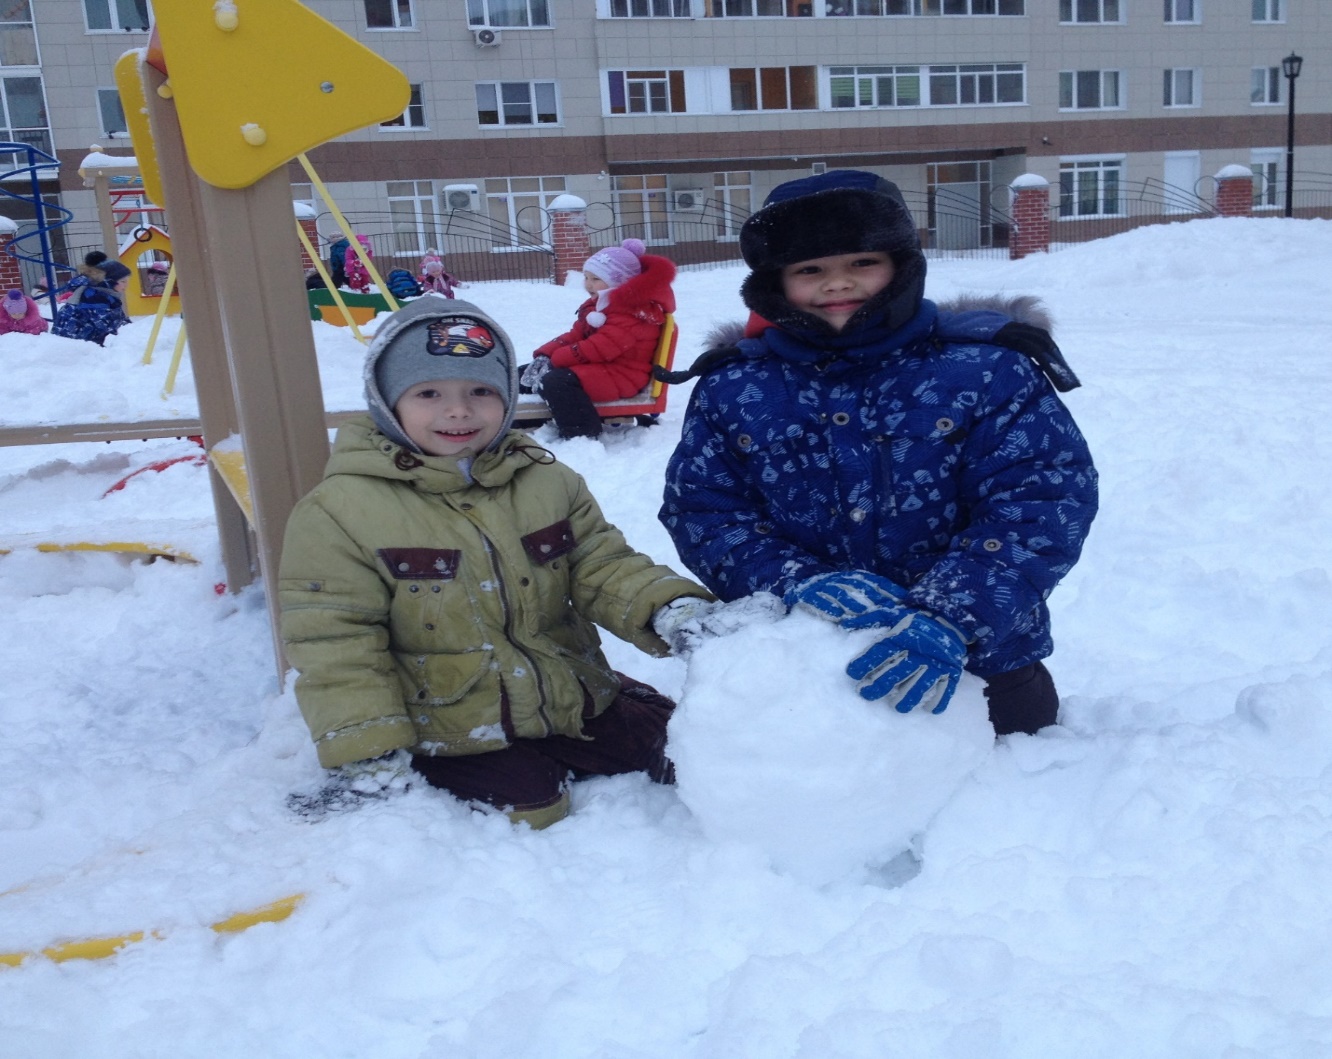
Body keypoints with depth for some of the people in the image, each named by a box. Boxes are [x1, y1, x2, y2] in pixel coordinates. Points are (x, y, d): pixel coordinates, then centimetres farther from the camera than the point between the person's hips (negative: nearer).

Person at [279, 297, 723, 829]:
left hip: (579, 701, 5)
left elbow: (602, 565, 1)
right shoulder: (340, 511, -12)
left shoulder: (547, 482, 2)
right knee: (532, 806, -19)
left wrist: (666, 605, -20)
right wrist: (370, 755, -16)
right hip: (455, 732, -4)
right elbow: (336, 644, -12)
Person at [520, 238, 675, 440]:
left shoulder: (631, 313, -19)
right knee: (529, 373, 10)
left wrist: (554, 359, -23)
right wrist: (545, 355, -4)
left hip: (619, 375, -11)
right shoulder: (599, 303, 15)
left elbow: (599, 348, -27)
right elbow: (575, 335, 13)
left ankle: (582, 435, -32)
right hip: (594, 368, 11)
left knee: (554, 381, -33)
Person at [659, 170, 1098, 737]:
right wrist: (798, 581, -24)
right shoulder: (732, 387, -2)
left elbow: (1041, 499, -16)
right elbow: (701, 512, -5)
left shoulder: (986, 366, -9)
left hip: (977, 665, 0)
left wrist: (948, 619, -30)